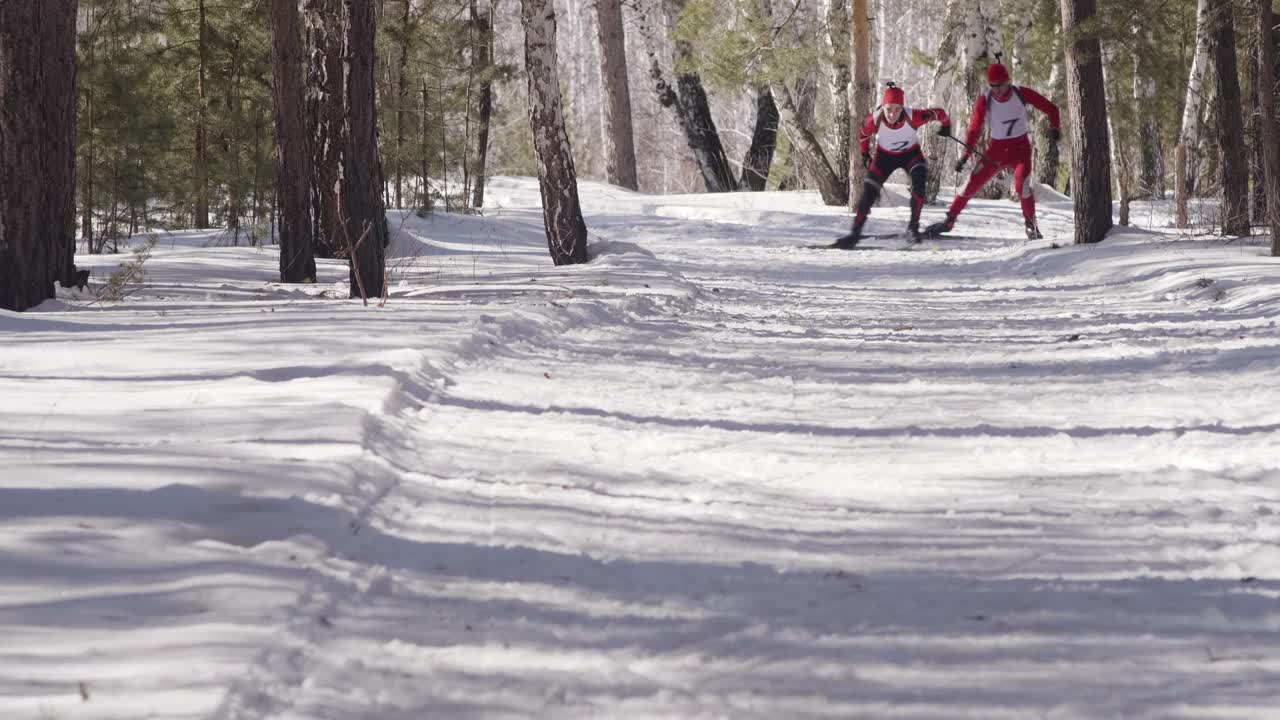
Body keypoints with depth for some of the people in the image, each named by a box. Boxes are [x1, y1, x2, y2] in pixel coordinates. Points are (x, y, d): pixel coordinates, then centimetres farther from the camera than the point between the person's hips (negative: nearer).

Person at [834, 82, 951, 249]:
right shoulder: (875, 119, -30)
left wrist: (946, 126, 4)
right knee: (869, 191, -9)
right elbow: (863, 135, -6)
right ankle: (855, 232, 4)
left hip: (910, 154, -1)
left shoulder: (912, 116, -34)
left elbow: (938, 113, -17)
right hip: (885, 156, 1)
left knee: (919, 181, -27)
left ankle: (913, 226, -14)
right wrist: (865, 154, 6)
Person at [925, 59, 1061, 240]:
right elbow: (975, 129, -8)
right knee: (972, 183, -5)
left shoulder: (1021, 94, -11)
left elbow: (1050, 108, -2)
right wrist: (965, 156, -15)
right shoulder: (985, 101, -10)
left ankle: (1031, 225, -9)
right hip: (996, 149, 2)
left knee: (1022, 181, -25)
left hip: (1020, 147, -1)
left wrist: (1054, 128, -16)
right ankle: (949, 221, 9)